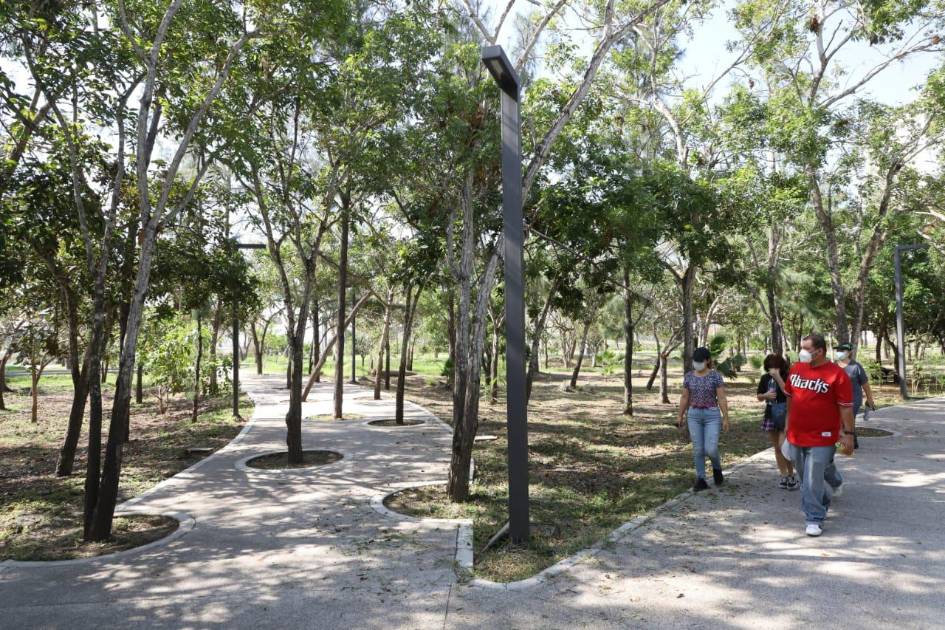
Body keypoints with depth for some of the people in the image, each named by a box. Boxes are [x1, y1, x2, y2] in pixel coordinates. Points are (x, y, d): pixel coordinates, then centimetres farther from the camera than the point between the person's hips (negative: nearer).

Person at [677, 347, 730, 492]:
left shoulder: (716, 376, -8)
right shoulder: (689, 376, 2)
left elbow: (722, 398, -9)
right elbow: (684, 398, 7)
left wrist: (726, 418, -10)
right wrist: (680, 416, 8)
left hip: (712, 416, -3)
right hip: (694, 416, 3)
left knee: (711, 450, -9)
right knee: (698, 449, 2)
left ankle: (716, 467, 23)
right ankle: (701, 480, 12)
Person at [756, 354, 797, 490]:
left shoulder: (786, 377, -10)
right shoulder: (765, 378, 4)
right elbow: (759, 397, 11)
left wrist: (778, 377, -27)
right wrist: (766, 395, -10)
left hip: (785, 414, -5)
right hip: (771, 414, 5)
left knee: (783, 447, -11)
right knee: (777, 448, 11)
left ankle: (791, 476, 7)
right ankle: (784, 476, 23)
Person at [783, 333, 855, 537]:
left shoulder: (837, 373, -12)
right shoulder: (796, 368, 4)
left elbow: (846, 407, -10)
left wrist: (848, 434, -11)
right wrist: (789, 421, 20)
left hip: (821, 438, -6)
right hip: (796, 435, 6)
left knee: (813, 481, -5)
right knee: (806, 478, 20)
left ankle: (814, 520, 9)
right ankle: (823, 504, 44)